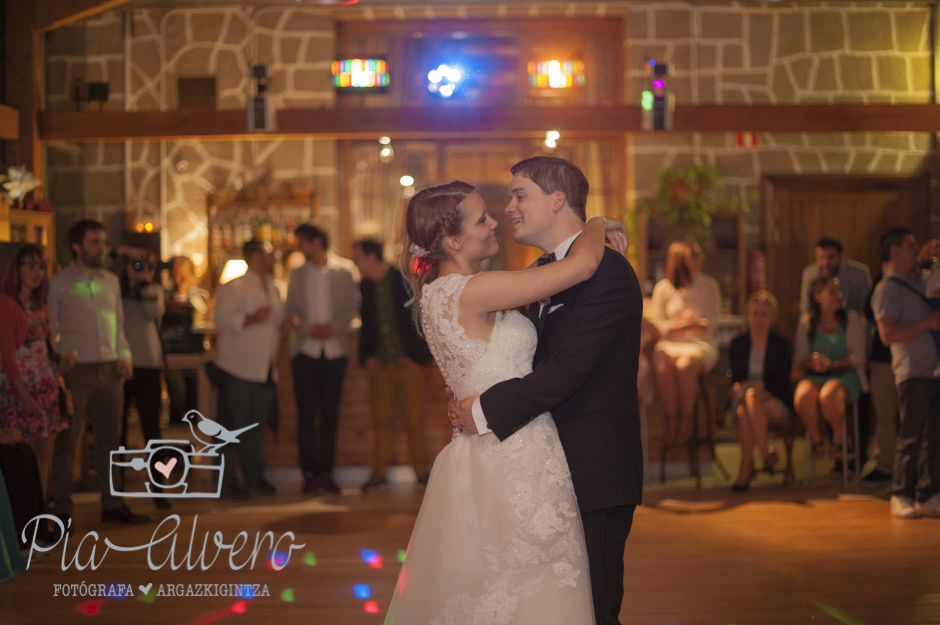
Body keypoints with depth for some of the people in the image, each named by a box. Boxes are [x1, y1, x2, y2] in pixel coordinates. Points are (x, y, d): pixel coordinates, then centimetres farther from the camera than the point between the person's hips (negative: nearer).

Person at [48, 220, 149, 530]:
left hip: (109, 369, 5)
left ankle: (112, 504, 17)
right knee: (66, 442, -1)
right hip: (74, 372, -5)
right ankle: (62, 510, 4)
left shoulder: (111, 281, 13)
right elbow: (50, 329, -2)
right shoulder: (58, 283, -1)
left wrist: (124, 355, 6)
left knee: (110, 438, 9)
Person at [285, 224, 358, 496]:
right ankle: (309, 472, 3)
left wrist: (333, 327, -13)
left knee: (329, 412, 1)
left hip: (334, 349, -1)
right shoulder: (297, 274, 10)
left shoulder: (344, 271, 3)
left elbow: (353, 308, 3)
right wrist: (308, 328, -9)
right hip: (305, 349, 1)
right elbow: (290, 310, 8)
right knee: (306, 412, -2)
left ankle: (325, 471, 8)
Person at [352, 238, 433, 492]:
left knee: (414, 418, -1)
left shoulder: (405, 280, -5)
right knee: (382, 418, 4)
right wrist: (366, 356, 5)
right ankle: (380, 472, 9)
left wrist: (416, 354, -8)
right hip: (380, 363, 4)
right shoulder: (365, 286, 10)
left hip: (408, 360, -4)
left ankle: (422, 470, 9)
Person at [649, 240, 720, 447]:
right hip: (670, 344, 1)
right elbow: (657, 325, 5)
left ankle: (686, 422, -21)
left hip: (701, 344, 0)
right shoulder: (663, 288, 8)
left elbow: (712, 324, 5)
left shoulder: (709, 285, 9)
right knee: (663, 366, -35)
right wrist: (678, 325, -14)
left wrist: (695, 324, -16)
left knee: (684, 365, -36)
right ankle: (671, 424, -26)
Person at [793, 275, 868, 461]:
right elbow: (800, 358, 10)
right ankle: (816, 440, -10)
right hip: (814, 375, 2)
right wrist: (812, 363, -14)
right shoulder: (806, 322, 10)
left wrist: (833, 364, -17)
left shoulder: (852, 319, 4)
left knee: (828, 395, -37)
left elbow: (858, 357, 0)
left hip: (845, 374, -2)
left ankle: (838, 439, -10)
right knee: (802, 396, -34)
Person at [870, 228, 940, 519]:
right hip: (913, 373, -8)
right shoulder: (887, 289, -7)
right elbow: (888, 335, -17)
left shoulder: (916, 284, 21)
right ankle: (900, 496, 5)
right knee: (911, 436, -4)